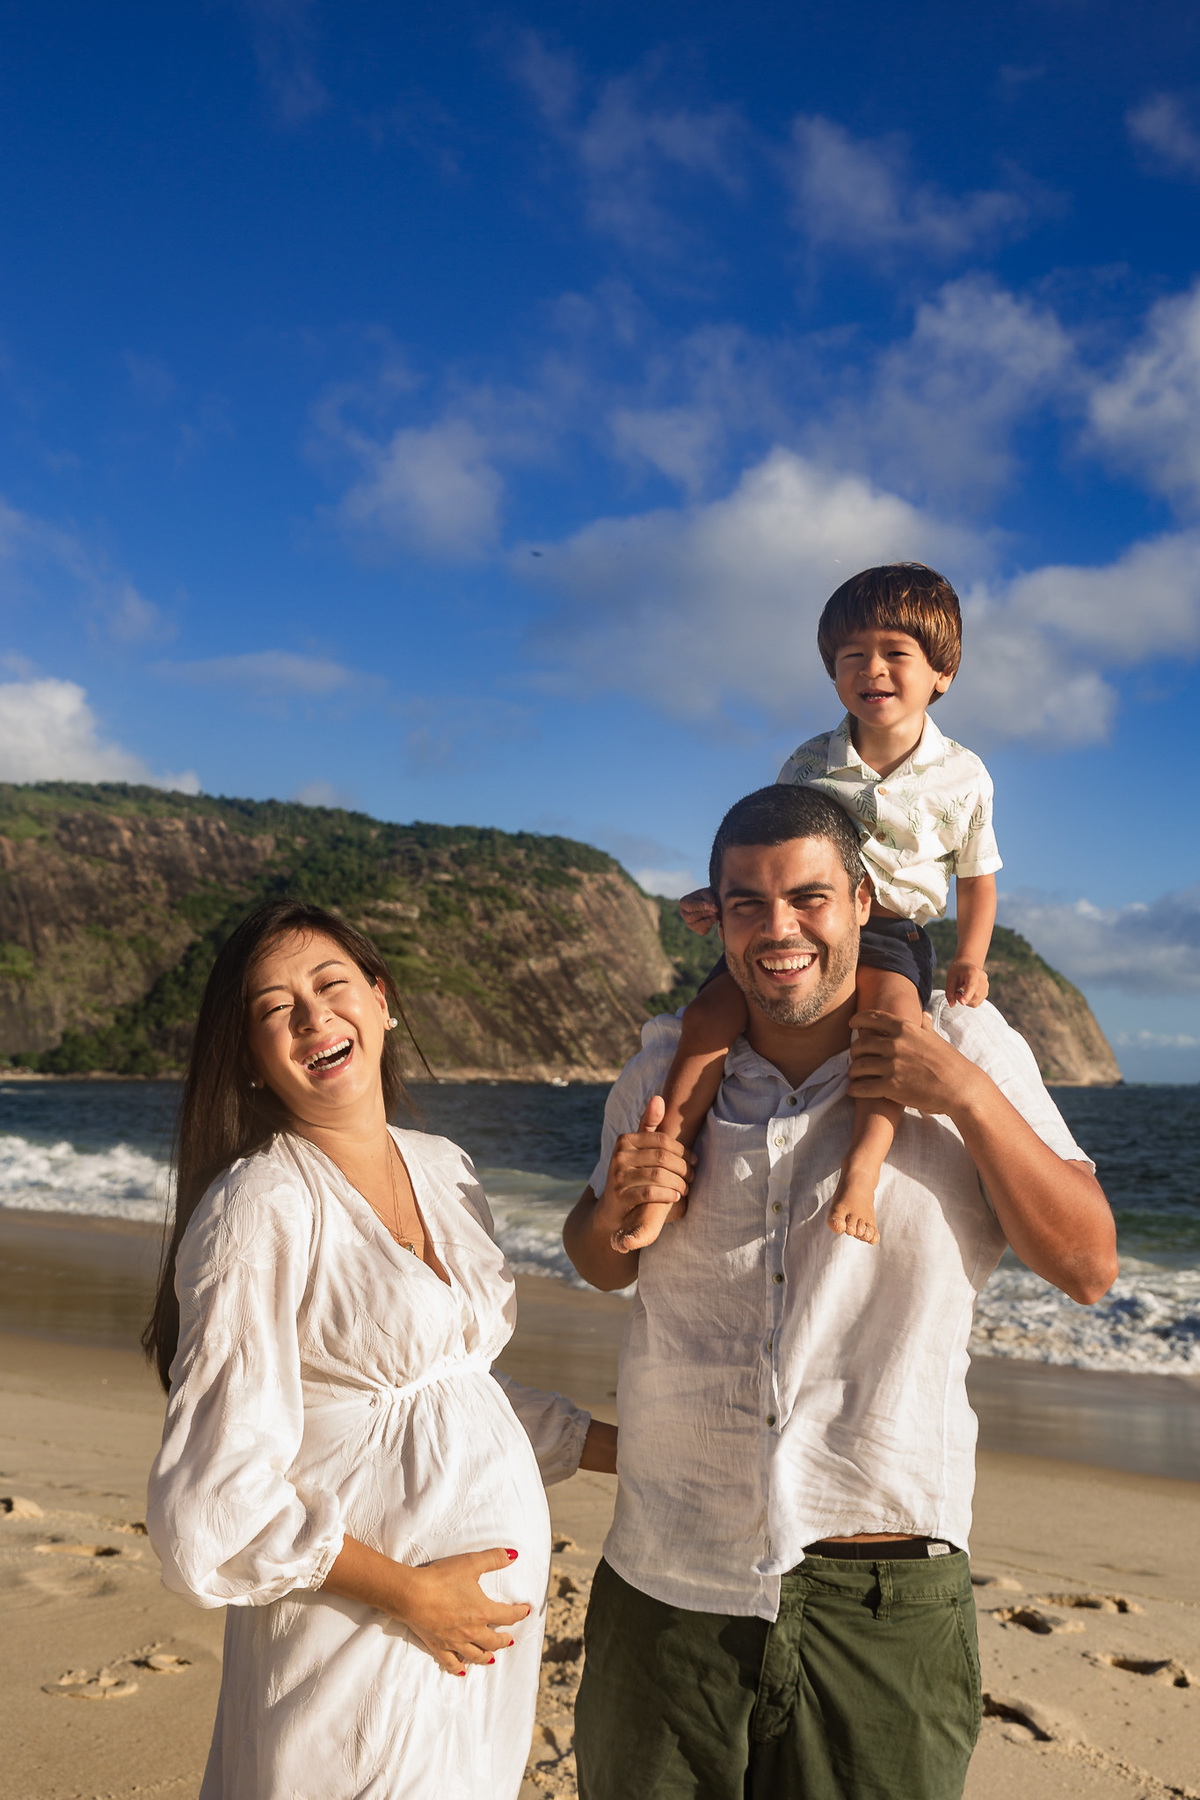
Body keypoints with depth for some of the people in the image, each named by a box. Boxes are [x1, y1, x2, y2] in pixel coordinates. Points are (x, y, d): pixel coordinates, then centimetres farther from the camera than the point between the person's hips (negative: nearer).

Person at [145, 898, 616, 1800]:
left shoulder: (444, 1168, 6)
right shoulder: (259, 1208, -16)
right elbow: (212, 1505, -16)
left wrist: (638, 1451, 13)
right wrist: (408, 1591, -15)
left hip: (497, 1610, 6)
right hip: (358, 1643, -6)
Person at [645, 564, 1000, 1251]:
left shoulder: (963, 776, 4)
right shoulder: (807, 766, 6)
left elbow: (978, 878, 14)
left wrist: (970, 962, 0)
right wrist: (726, 898, -3)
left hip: (894, 931, -1)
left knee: (897, 1005, -37)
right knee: (712, 1008, -24)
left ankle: (862, 1167, -41)